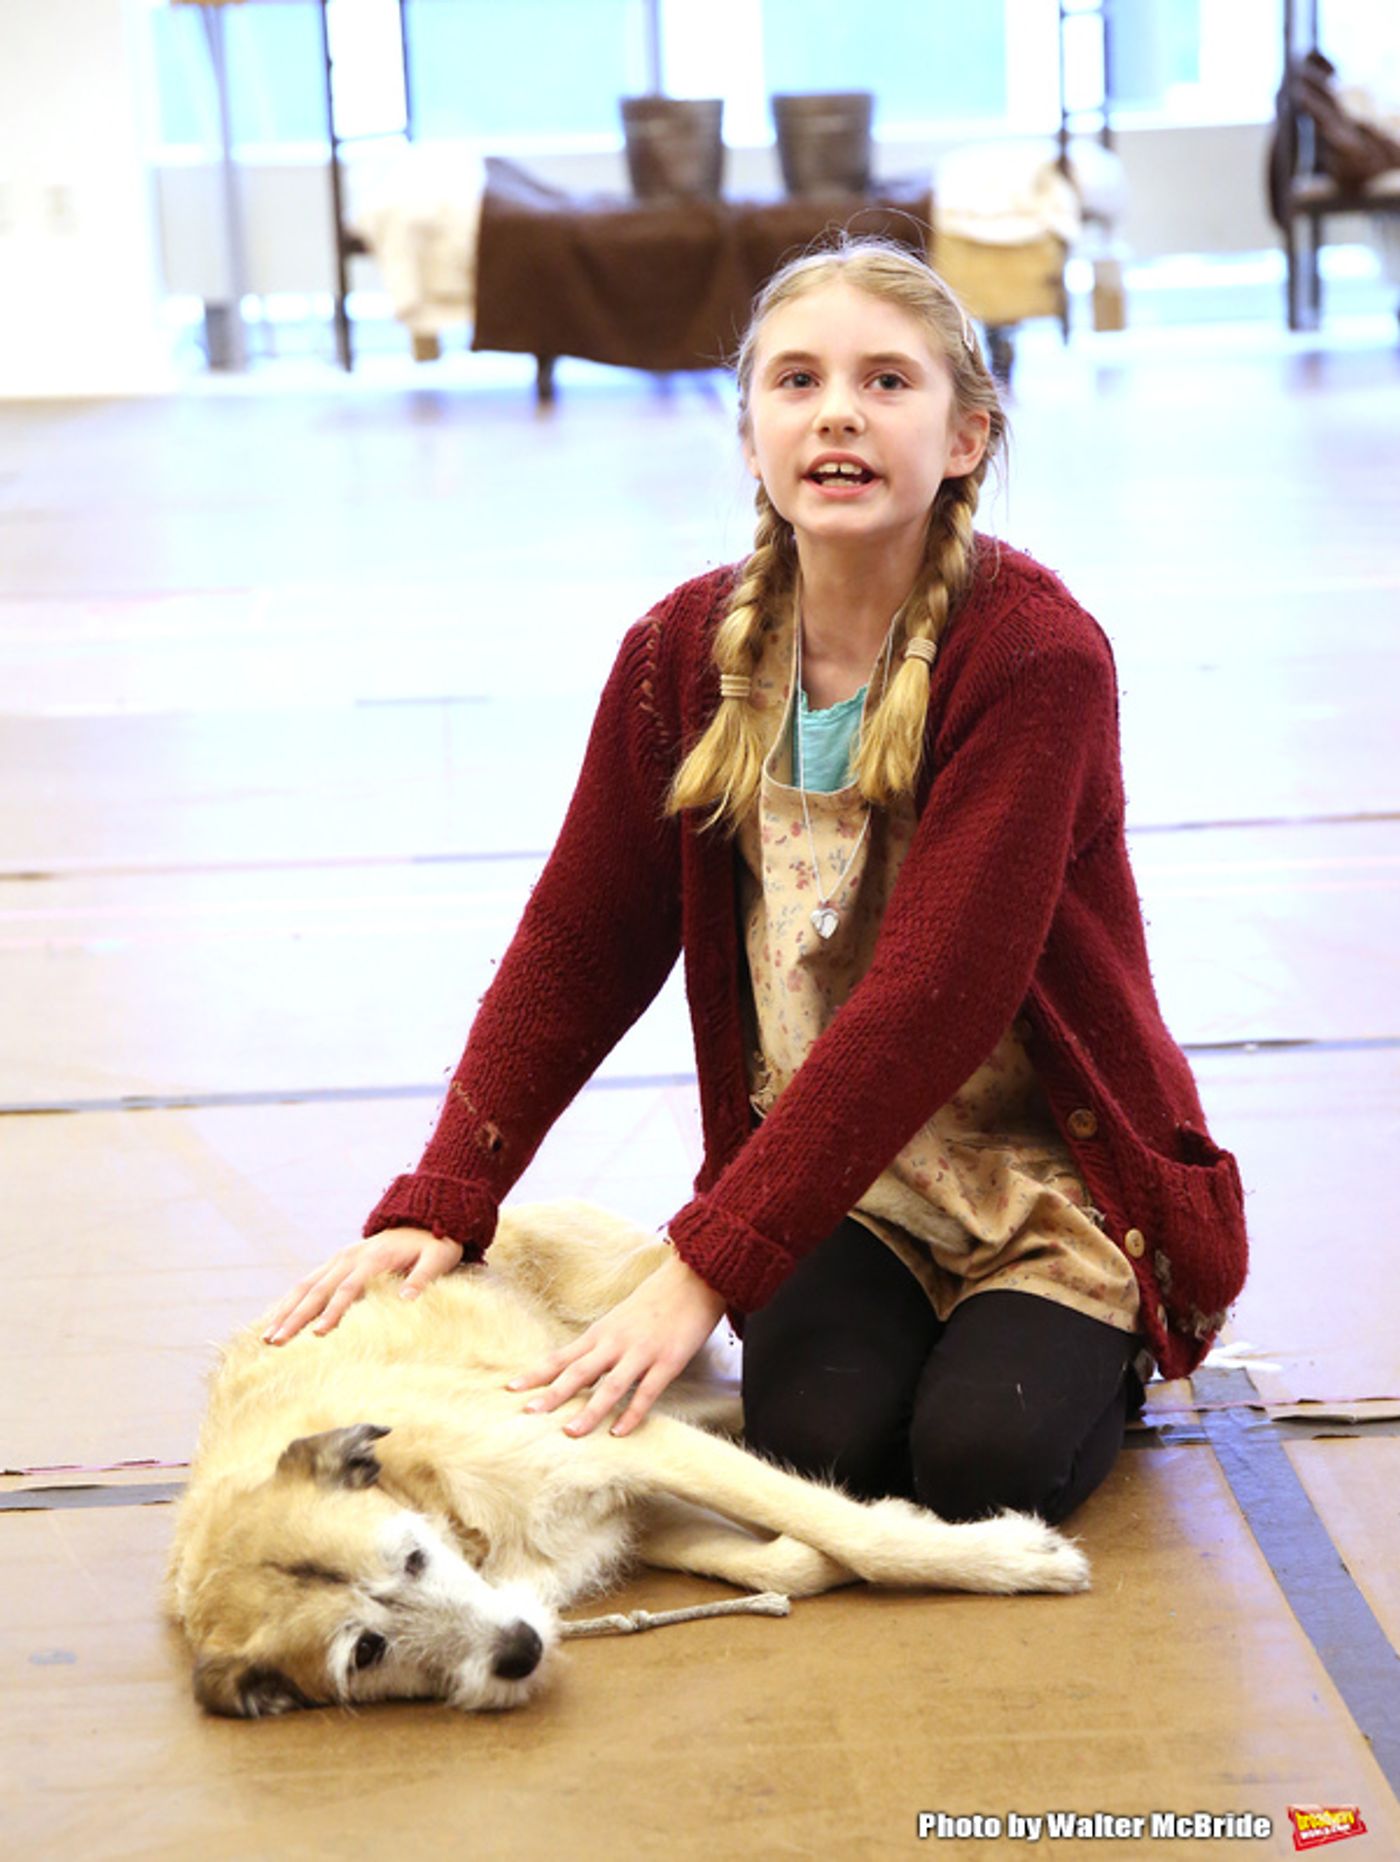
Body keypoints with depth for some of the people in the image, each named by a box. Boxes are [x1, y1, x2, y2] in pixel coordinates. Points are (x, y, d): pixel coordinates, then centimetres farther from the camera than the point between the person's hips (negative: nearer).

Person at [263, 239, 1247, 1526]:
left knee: (982, 1459, -23)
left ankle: (1086, 1347, 11)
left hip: (1050, 1164, -3)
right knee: (819, 1442, -22)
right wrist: (436, 1211, -11)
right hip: (825, 1168, 3)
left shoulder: (1036, 656, -21)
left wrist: (705, 1270, -31)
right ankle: (903, 1322, 12)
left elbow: (928, 999, -28)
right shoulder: (686, 653, -4)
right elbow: (579, 948, 0)